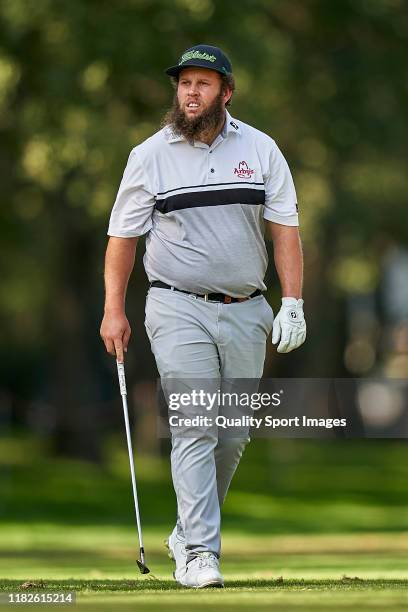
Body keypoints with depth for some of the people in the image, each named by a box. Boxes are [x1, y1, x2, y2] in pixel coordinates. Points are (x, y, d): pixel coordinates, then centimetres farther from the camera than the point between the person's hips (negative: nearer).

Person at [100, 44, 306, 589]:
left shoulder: (261, 150, 5)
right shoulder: (149, 156, 1)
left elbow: (284, 229, 5)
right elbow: (123, 235, 5)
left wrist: (293, 305, -3)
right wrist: (113, 310, -1)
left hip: (246, 312, 3)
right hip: (179, 309, -3)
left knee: (234, 434, 7)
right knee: (195, 428, -12)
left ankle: (189, 530, 24)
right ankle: (199, 553, -14)